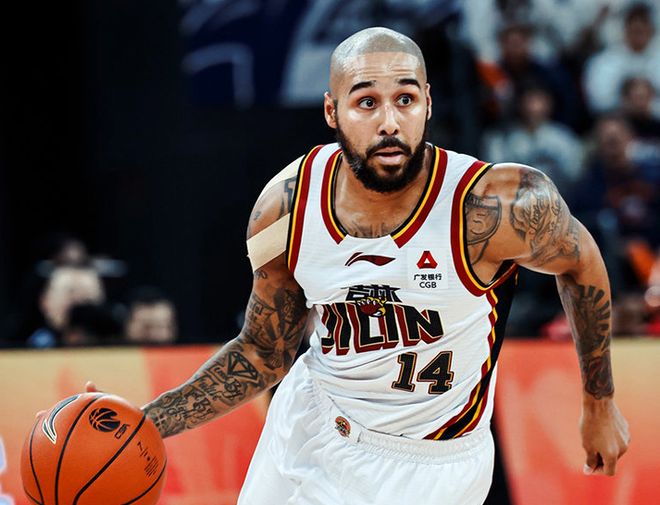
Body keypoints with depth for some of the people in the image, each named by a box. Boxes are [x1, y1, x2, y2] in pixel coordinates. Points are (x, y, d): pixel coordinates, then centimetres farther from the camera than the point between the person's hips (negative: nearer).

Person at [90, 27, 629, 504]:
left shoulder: (497, 208, -27)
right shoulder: (286, 209, -15)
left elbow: (581, 264, -5)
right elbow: (261, 356, 0)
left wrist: (600, 402, 6)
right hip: (309, 430, 4)